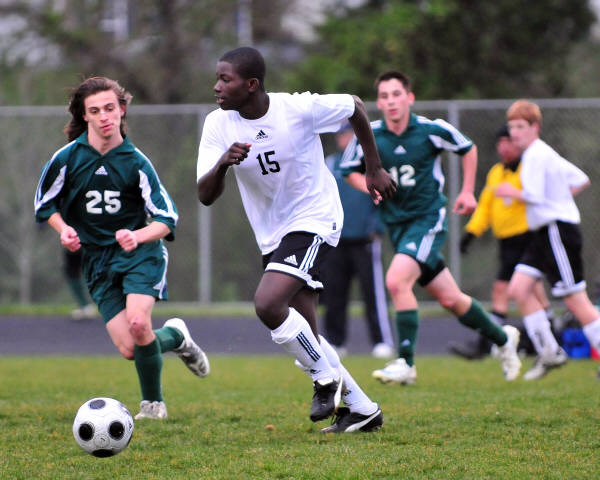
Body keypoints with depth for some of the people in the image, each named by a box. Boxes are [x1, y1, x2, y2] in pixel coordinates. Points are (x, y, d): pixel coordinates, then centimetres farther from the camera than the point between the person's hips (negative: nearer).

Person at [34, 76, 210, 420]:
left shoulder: (136, 162, -6)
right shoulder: (67, 158, -4)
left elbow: (167, 218, -4)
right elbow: (45, 204, 11)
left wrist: (138, 236, -24)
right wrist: (63, 229, -9)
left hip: (140, 253, -2)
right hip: (97, 259, 2)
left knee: (138, 323, -27)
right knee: (129, 348, -11)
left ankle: (153, 403, -3)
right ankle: (174, 337, 25)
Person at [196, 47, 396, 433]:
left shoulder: (299, 109, -19)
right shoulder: (219, 125, -9)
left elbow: (356, 108, 0)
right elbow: (206, 196, -13)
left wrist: (375, 169, 5)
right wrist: (222, 164, -33)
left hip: (314, 220, -6)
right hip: (272, 236, 6)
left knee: (267, 304, -26)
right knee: (304, 336, 7)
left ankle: (326, 377, -5)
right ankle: (362, 409, 22)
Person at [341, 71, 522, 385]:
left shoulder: (431, 130, -10)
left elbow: (468, 149, 8)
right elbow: (350, 171, 11)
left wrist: (467, 192, 5)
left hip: (428, 218, -4)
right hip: (397, 223, 4)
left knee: (396, 280, -25)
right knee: (448, 298, 9)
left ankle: (406, 363, -19)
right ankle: (502, 338, 33)